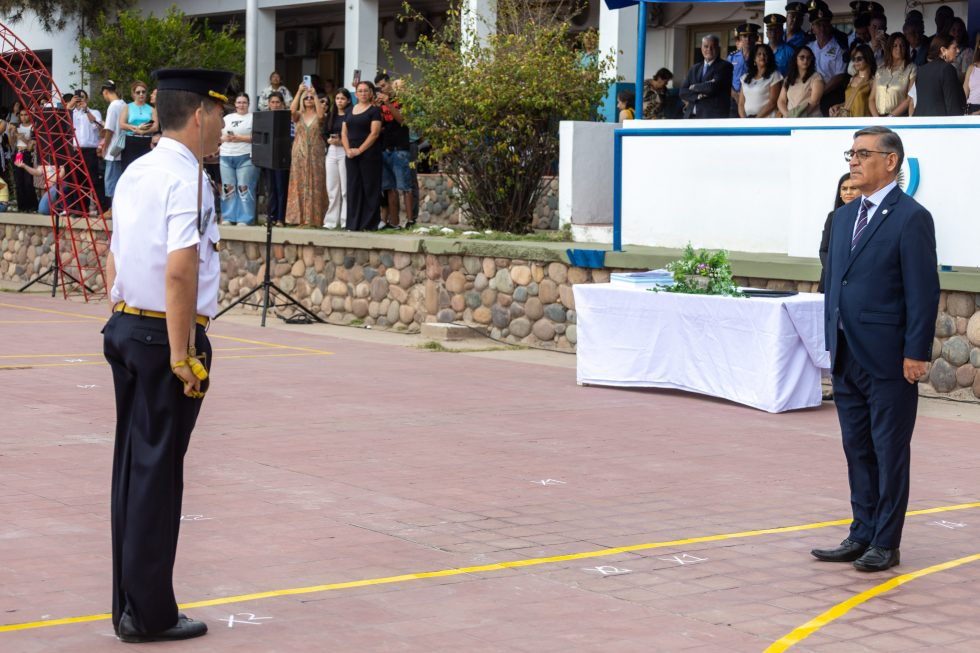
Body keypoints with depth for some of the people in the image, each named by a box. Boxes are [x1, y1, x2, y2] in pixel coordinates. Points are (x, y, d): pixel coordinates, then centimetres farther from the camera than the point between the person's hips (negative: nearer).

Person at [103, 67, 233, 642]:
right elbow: (179, 271, -24)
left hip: (125, 328, 9)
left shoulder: (134, 174, 12)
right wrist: (181, 354, -21)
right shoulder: (187, 179, -16)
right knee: (158, 471, -2)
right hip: (166, 338, -9)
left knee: (133, 466, 13)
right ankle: (148, 613, 5)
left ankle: (130, 604, 21)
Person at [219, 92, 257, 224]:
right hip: (226, 156, 5)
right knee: (227, 187, 3)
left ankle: (244, 219, -4)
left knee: (244, 188, -8)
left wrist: (240, 138, -13)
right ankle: (228, 217, 9)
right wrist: (225, 138, -4)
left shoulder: (253, 118, 5)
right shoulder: (227, 118, 20)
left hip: (245, 157, -5)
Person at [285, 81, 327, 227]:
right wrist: (299, 91, -19)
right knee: (299, 185, -3)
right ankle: (299, 218, -2)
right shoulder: (299, 115, 10)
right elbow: (292, 110, -12)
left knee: (315, 186, -3)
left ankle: (314, 218, -2)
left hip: (316, 154, -1)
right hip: (299, 153, 1)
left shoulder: (318, 116, 7)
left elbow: (321, 114, -17)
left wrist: (315, 95, -18)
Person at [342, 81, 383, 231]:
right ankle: (354, 224, 6)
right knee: (353, 188, 4)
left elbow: (374, 133, -10)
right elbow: (344, 132, 12)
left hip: (369, 154, -5)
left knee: (369, 188, -4)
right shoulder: (350, 110, 15)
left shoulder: (374, 110, -1)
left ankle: (368, 223, -1)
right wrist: (347, 149, -4)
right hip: (351, 155, 5)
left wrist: (359, 150, -15)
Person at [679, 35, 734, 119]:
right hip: (692, 117, 6)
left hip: (714, 117, -6)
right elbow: (683, 92, 10)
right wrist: (697, 96, -11)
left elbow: (713, 86, -16)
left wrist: (694, 87, 1)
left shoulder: (724, 66, 0)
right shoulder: (695, 68, 18)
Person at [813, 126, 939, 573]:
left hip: (889, 360, -7)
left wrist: (916, 354, -16)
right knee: (857, 451, 12)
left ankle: (886, 544, 9)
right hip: (848, 359, 7)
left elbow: (924, 291, -13)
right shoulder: (844, 217, 13)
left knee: (890, 452, 2)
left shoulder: (911, 218, -10)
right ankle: (862, 536, 20)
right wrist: (832, 342, 13)